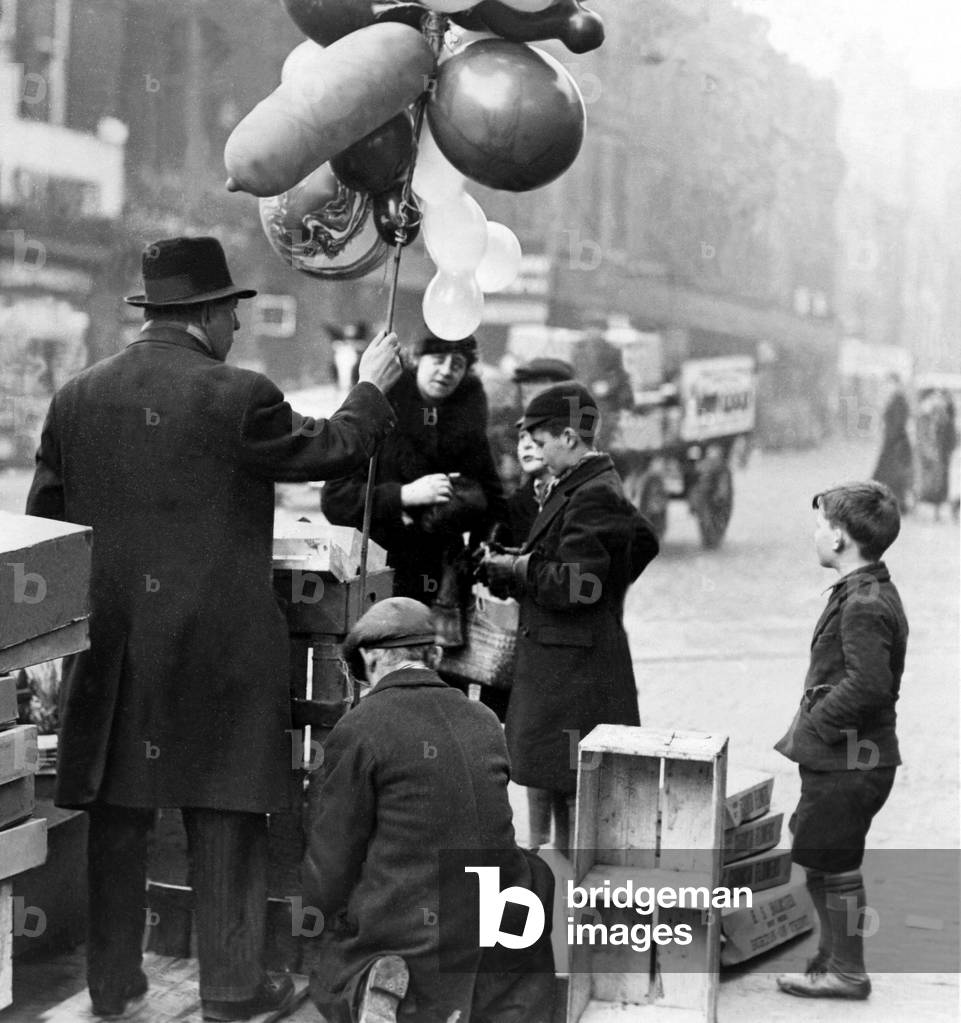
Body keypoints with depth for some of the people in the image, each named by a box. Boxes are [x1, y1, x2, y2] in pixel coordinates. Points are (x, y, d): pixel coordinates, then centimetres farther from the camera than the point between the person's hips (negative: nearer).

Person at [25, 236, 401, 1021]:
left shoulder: (77, 398, 2)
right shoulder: (237, 397, -13)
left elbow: (44, 516, 9)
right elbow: (333, 452, -1)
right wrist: (372, 387, 16)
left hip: (110, 646, 4)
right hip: (221, 645, -4)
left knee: (118, 815, 13)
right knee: (227, 815, 6)